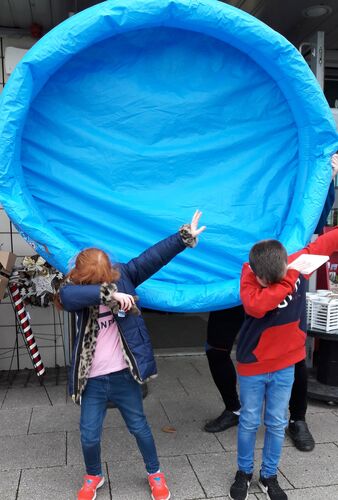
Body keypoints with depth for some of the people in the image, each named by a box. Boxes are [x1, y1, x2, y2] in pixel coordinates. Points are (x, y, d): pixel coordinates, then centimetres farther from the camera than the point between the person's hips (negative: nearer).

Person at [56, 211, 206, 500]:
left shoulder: (123, 276, -7)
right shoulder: (75, 291, -10)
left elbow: (153, 257, -11)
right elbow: (67, 296, -34)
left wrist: (186, 236, -15)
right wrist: (109, 293, -41)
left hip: (124, 375, 0)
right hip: (93, 380, 0)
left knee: (139, 427, 17)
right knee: (89, 436, 12)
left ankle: (155, 474, 42)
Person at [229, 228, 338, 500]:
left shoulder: (297, 263, -14)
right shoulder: (249, 275, -22)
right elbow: (256, 306, -41)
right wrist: (290, 278, -39)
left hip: (285, 365, 3)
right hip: (253, 366, -2)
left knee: (277, 425, 15)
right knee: (249, 423, 14)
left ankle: (269, 476, 35)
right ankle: (244, 473, 36)